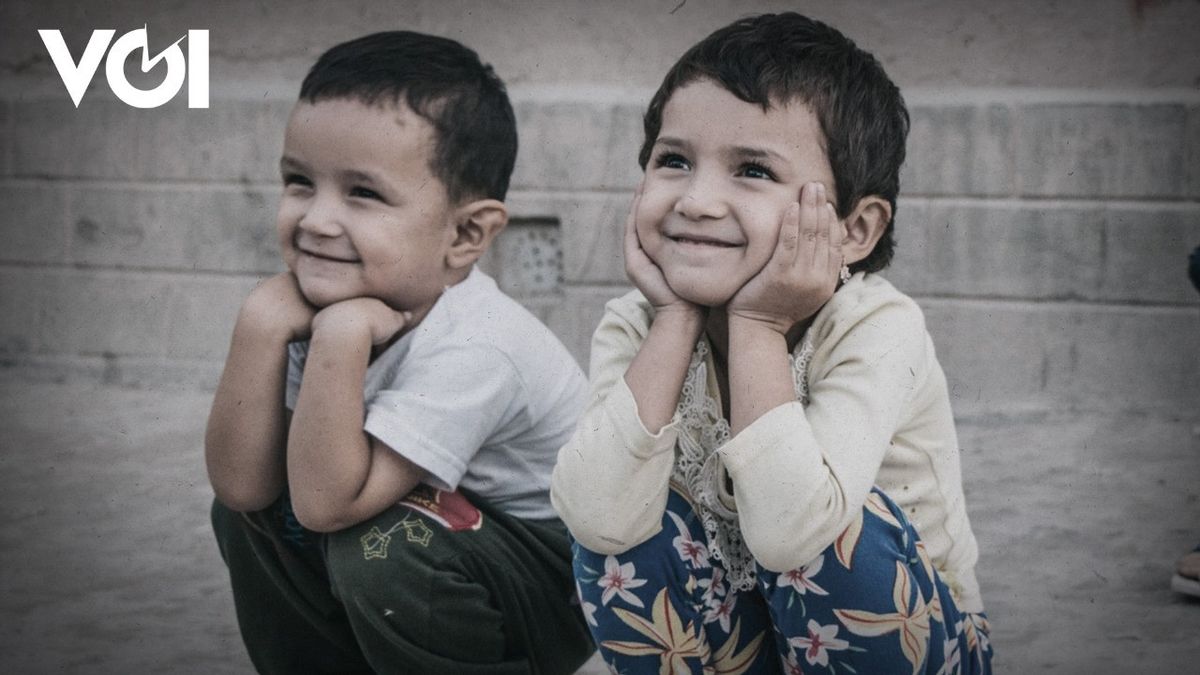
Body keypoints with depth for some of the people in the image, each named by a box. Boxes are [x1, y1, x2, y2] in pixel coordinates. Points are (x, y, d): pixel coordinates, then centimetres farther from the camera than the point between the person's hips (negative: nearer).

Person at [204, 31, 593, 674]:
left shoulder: (471, 348, -30)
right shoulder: (323, 297, -10)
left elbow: (324, 501, -32)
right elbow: (241, 483, -15)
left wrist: (341, 335, -39)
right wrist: (261, 325, -26)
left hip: (566, 578, -7)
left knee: (386, 549, -30)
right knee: (249, 511, -5)